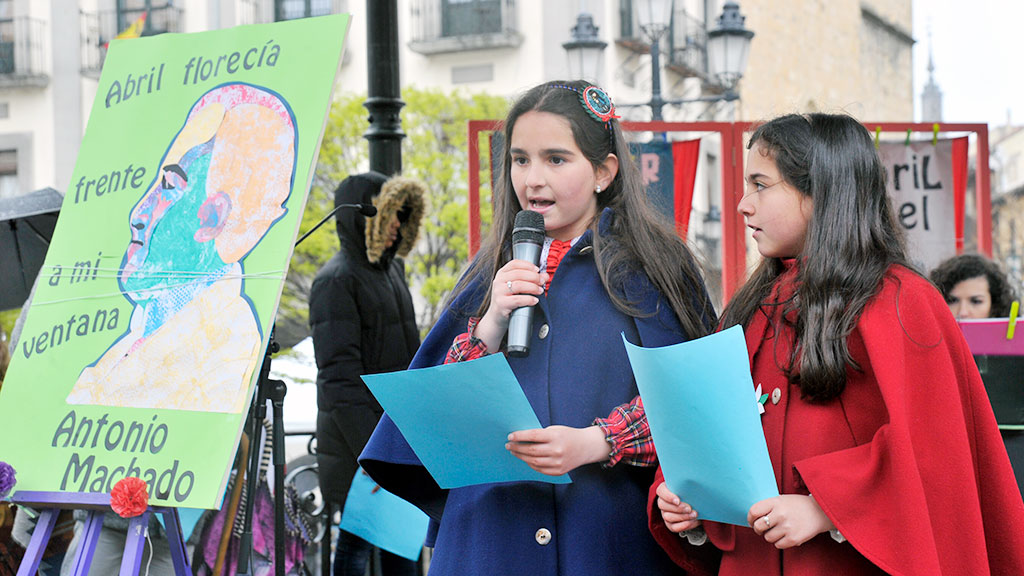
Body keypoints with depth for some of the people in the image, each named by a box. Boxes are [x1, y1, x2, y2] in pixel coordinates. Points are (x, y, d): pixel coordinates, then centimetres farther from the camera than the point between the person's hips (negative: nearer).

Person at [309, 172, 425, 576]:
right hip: (356, 435, -8)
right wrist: (370, 448, -22)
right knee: (359, 535, -2)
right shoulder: (336, 280, -13)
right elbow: (339, 372, -19)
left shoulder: (392, 268, 14)